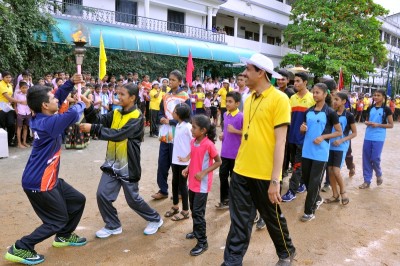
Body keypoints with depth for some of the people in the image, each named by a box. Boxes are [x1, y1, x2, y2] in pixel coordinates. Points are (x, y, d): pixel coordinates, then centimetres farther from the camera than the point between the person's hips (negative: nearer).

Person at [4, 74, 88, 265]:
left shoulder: (39, 118, 4)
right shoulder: (48, 123, -23)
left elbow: (59, 96, 14)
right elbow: (72, 115, -33)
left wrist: (71, 83, 2)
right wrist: (82, 104, -12)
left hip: (49, 179, 10)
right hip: (39, 183, -10)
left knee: (78, 200, 19)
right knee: (57, 220, 5)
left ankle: (64, 236, 37)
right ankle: (20, 249, 14)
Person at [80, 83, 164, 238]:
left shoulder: (137, 117, -17)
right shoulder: (116, 113, 5)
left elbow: (118, 134, -29)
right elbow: (99, 120, -8)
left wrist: (92, 129, -31)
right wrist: (88, 108, -24)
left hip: (128, 165, -6)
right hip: (112, 163, 6)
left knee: (133, 199, 6)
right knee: (102, 195, 3)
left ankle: (155, 219, 30)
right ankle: (113, 226, 24)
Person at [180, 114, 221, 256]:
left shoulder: (209, 144, -20)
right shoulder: (192, 142, 2)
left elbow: (218, 162, -12)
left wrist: (203, 173, -20)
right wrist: (187, 169, 0)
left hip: (202, 184, -8)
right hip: (192, 182, 8)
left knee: (198, 212, -4)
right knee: (193, 209, 20)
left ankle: (202, 242, 9)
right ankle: (197, 231, 41)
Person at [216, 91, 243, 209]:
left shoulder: (241, 116, -15)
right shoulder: (225, 114, 6)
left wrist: (235, 131, -24)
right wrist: (222, 134, 3)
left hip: (236, 153, -6)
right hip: (225, 151, 6)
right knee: (223, 175, 11)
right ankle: (225, 199, 23)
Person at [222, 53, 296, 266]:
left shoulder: (279, 99, -12)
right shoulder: (249, 99, 9)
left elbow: (280, 141, -16)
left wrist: (275, 179, -19)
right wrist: (239, 162, 15)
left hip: (265, 174, -5)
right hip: (242, 171, 5)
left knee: (272, 218, 16)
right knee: (239, 222, 11)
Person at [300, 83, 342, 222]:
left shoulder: (330, 113, -7)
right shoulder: (308, 111, 8)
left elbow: (339, 132, -2)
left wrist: (323, 137, -16)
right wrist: (302, 129, -6)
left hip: (320, 152, -5)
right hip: (306, 151, 6)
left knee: (314, 182, -1)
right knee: (305, 179, 14)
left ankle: (309, 211, 11)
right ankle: (317, 199, 39)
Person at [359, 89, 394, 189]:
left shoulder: (386, 109, -4)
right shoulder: (370, 108, 8)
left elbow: (391, 125, -2)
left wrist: (378, 125, -15)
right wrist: (367, 123, -5)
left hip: (379, 138, -4)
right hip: (368, 136, 4)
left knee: (375, 158, -7)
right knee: (366, 158, 4)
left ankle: (379, 175, 24)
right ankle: (367, 181, 14)